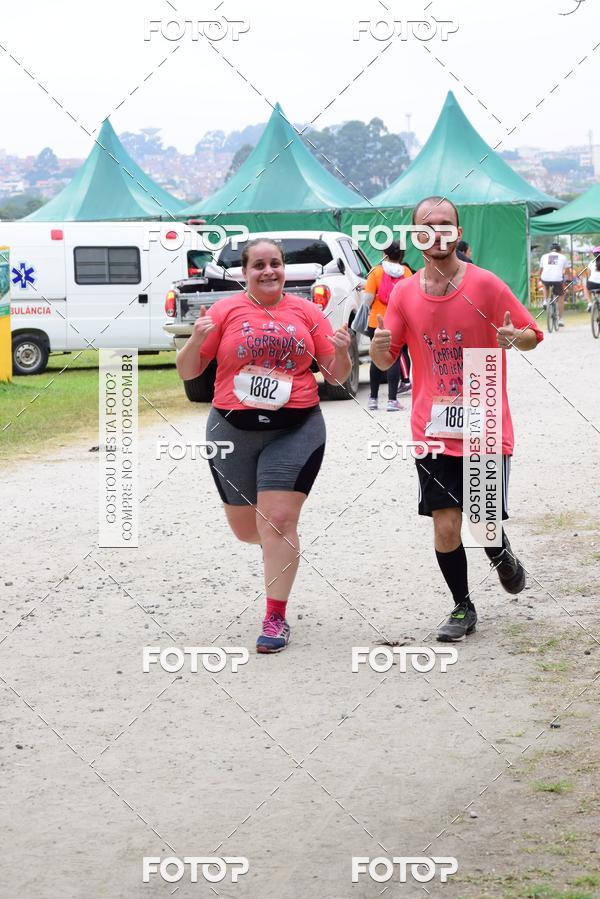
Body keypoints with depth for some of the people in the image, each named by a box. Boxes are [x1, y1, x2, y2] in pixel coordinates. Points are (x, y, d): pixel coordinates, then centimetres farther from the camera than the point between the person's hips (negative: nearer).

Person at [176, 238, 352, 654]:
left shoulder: (306, 311, 4)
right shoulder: (226, 311, 0)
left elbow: (337, 375, 8)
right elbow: (188, 371, 2)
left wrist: (341, 352, -14)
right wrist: (197, 339, -18)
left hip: (295, 431, -1)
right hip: (234, 431, 1)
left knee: (278, 522, -9)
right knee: (245, 528, 12)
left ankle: (276, 619, -1)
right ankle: (280, 545, 48)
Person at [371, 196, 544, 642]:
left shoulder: (485, 284, -7)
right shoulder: (404, 293, 1)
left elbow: (533, 335, 1)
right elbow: (385, 361, 9)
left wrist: (515, 336, -22)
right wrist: (380, 346, -15)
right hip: (434, 433, 2)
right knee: (445, 527, -2)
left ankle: (501, 554, 35)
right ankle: (463, 608, 20)